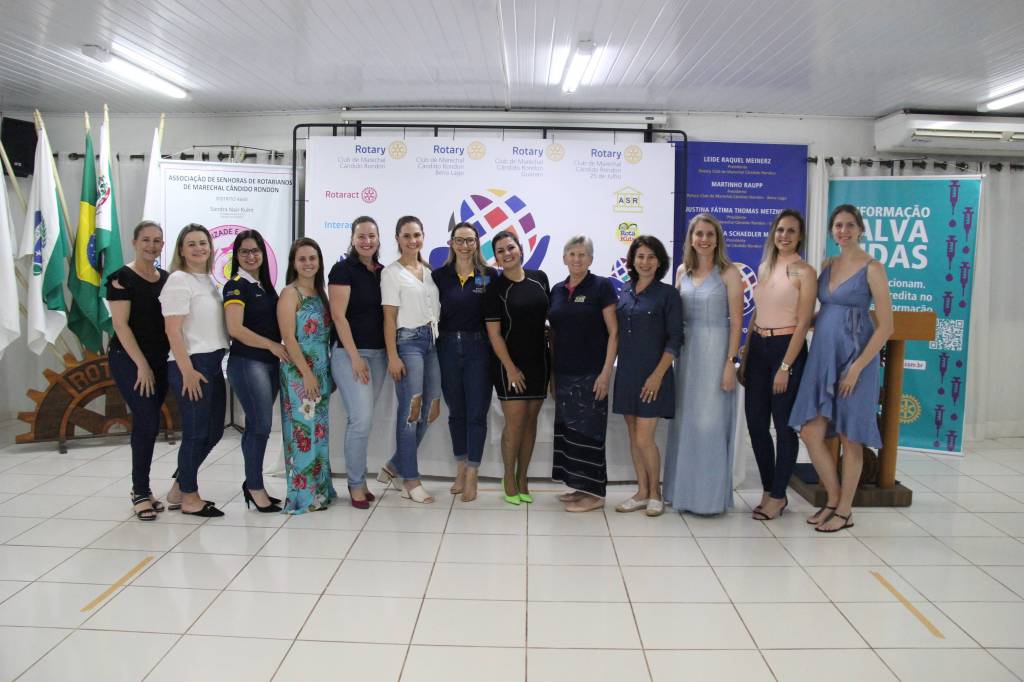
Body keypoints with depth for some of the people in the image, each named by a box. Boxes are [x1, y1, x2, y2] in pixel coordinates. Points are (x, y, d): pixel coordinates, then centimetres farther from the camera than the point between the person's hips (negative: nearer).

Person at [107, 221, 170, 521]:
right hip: (129, 360, -5)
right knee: (148, 423, -10)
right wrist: (142, 365, -14)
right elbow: (121, 325, -11)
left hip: (160, 360, 6)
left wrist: (155, 364, 5)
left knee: (146, 424, 10)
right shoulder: (122, 278, -7)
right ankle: (141, 493, 2)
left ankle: (141, 489, 20)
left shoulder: (167, 279, 10)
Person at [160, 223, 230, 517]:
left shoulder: (210, 280, 15)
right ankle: (189, 497, 15)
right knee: (196, 432, 0)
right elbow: (173, 330, -14)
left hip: (213, 363, 8)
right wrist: (187, 370, -19)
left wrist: (219, 360, 14)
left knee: (213, 431, 13)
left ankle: (179, 489, 27)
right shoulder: (179, 280, -8)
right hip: (190, 364, -8)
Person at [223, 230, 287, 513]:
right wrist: (272, 345, -14)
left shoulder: (266, 285, 15)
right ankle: (255, 488, 4)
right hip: (246, 363, -7)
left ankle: (252, 483, 20)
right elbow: (235, 329, -16)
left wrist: (279, 348, 7)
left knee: (256, 426, 11)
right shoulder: (236, 286, -6)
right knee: (261, 425, -8)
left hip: (270, 363, 7)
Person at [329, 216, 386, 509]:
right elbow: (338, 316, -12)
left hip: (378, 353, 6)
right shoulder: (343, 269, -6)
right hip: (350, 353, -6)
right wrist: (355, 357, -14)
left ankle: (357, 479, 21)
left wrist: (389, 353, 6)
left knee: (361, 419, 10)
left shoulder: (383, 271, 12)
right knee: (362, 419, -10)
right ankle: (356, 484, 5)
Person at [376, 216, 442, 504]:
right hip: (408, 342, -6)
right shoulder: (392, 273, -1)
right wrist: (392, 356, -12)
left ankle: (394, 467, 23)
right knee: (410, 411, -4)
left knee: (429, 411, 7)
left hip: (432, 342, 6)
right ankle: (410, 480, 7)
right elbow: (389, 318, -6)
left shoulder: (429, 271, 15)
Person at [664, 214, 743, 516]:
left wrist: (731, 362, -14)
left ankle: (710, 495, 13)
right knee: (684, 422, 10)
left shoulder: (728, 272, -5)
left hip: (716, 350, -5)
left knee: (710, 423, 0)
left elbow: (736, 321, -8)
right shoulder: (683, 271, 9)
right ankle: (684, 491, 23)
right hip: (686, 351, 5)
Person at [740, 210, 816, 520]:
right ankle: (768, 490, 24)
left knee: (784, 425, 3)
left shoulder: (804, 272, -6)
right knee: (755, 422, 8)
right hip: (758, 348, 6)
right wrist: (744, 357, 12)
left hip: (787, 349, -6)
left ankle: (778, 495, 16)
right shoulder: (764, 268, 12)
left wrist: (785, 367, -15)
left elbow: (803, 323, -11)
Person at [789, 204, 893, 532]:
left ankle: (845, 511, 18)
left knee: (850, 437, 4)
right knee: (810, 433, 3)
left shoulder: (872, 268, -6)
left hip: (854, 357, -6)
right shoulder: (828, 265, 11)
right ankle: (833, 500, 22)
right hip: (821, 356, 6)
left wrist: (856, 368, -15)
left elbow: (885, 326, -10)